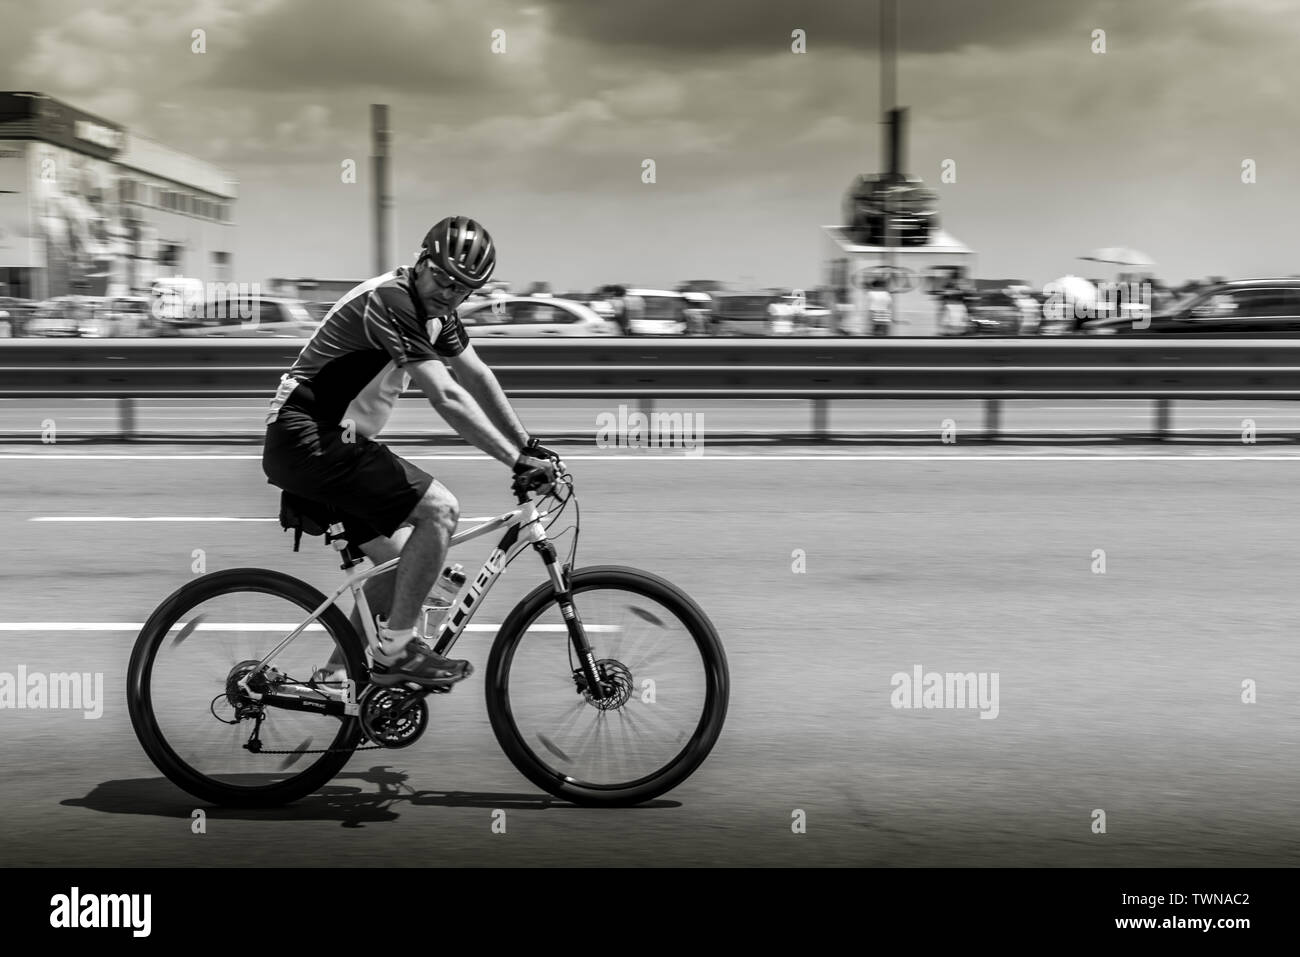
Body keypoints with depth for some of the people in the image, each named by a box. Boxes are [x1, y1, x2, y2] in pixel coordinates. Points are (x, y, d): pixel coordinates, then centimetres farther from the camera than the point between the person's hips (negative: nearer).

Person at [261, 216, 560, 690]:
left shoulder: (435, 309, 10)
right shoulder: (390, 302, -21)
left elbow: (477, 377, 18)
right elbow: (447, 398, -26)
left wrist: (528, 445, 14)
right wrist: (518, 462, -24)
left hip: (317, 443, 10)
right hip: (308, 440, -10)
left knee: (398, 560, 11)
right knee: (439, 507, -17)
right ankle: (397, 648, -9)